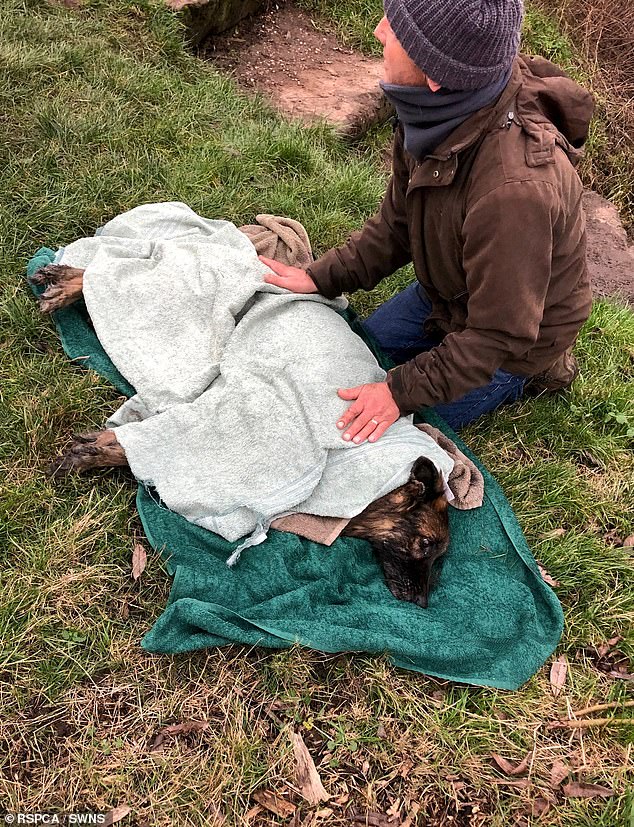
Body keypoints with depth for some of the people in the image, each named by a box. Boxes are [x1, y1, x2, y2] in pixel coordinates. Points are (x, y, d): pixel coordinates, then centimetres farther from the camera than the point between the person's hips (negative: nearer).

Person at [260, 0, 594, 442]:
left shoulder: (514, 188, -43)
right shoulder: (443, 109, -18)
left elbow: (500, 334, -31)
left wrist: (402, 392, -28)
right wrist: (320, 278, -9)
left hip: (514, 337, -7)